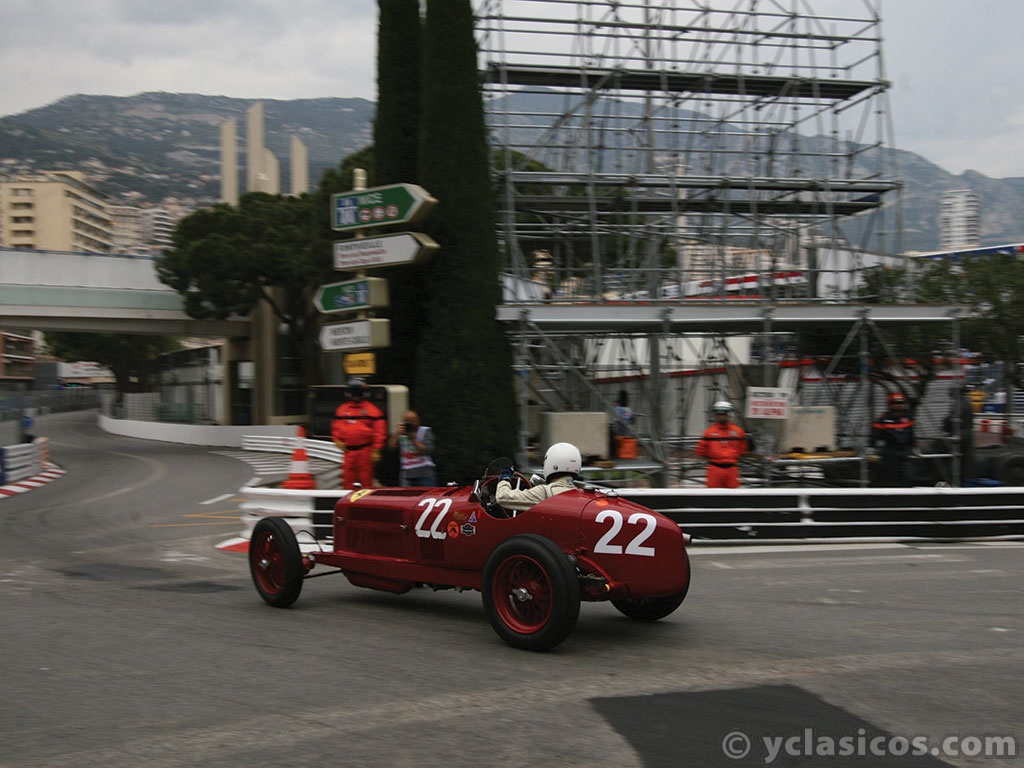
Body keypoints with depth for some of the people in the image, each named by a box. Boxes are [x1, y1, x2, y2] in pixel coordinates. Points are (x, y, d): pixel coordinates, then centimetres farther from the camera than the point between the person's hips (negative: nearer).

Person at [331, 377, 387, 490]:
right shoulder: (342, 409, 13)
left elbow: (380, 430, -3)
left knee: (366, 478, -1)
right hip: (348, 450, 4)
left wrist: (376, 450, -8)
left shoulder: (372, 410, 0)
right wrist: (337, 440, 3)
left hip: (365, 450, -4)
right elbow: (335, 427, 20)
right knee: (348, 477, 5)